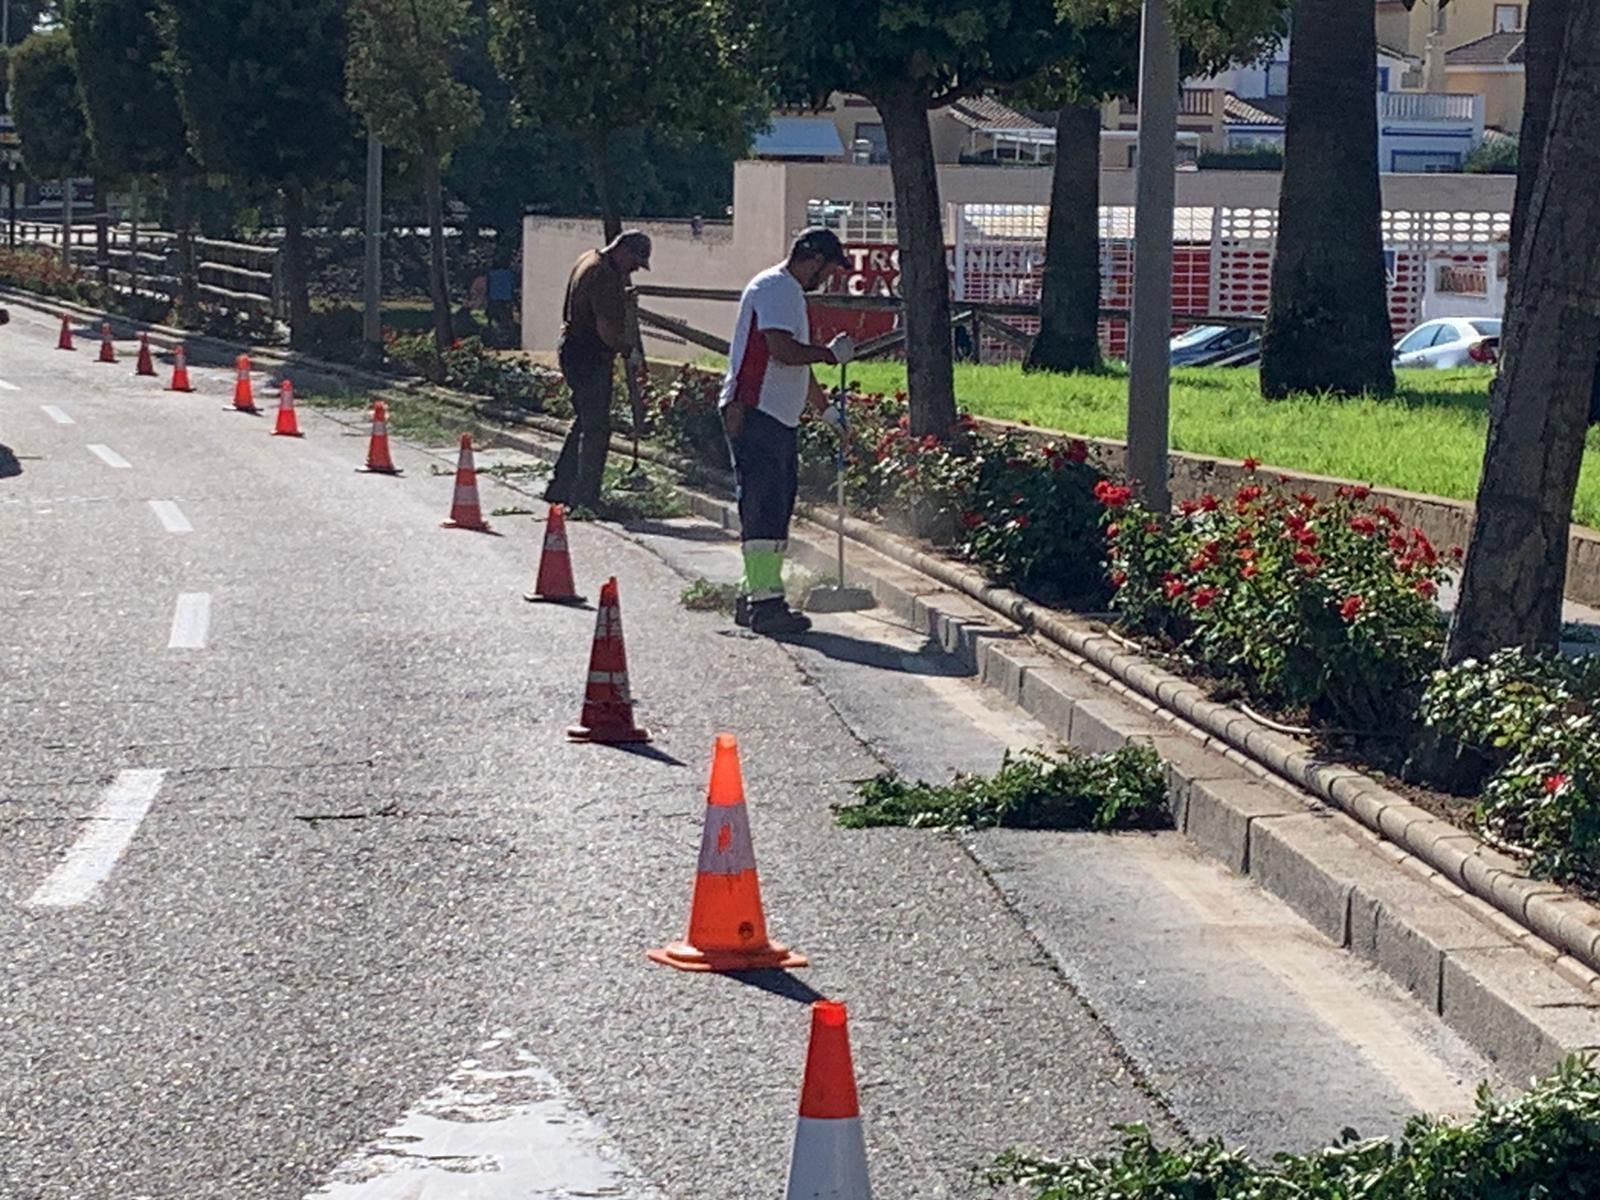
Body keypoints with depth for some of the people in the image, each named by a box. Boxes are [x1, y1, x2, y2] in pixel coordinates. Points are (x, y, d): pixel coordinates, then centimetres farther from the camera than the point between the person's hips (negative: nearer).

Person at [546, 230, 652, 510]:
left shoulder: (588, 260, 12)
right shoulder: (604, 276, -21)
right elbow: (606, 329, -24)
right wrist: (629, 350, -9)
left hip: (572, 350, 10)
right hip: (590, 358, -10)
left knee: (585, 422, 19)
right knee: (596, 429, -5)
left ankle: (559, 489, 24)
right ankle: (585, 498, -2)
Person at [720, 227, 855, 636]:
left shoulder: (790, 292, 24)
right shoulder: (775, 288, -10)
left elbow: (798, 367, 31)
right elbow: (783, 350, -22)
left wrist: (827, 410, 32)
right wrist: (832, 354, -9)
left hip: (779, 419, 11)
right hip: (753, 414, -11)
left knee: (775, 509, 10)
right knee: (765, 508, -13)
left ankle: (752, 596, 13)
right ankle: (766, 601, -16)